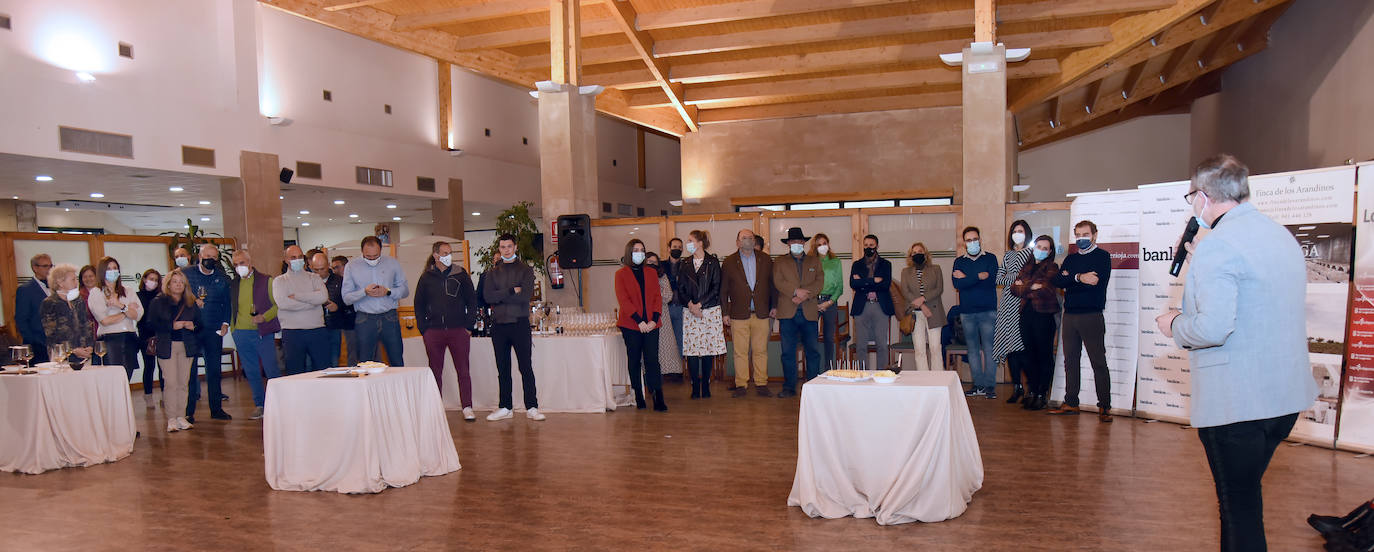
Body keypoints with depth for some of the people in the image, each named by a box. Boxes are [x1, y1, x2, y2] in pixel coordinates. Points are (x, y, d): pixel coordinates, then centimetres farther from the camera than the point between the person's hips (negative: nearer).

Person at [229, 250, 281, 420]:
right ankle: (259, 405, 17)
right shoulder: (233, 284, 12)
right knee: (251, 371, 8)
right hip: (241, 334, 4)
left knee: (271, 370, -5)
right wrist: (233, 329, 9)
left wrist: (264, 317, -17)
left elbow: (278, 304, -3)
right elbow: (231, 308, 20)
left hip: (262, 332, -4)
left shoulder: (266, 281, -1)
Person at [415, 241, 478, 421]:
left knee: (463, 370, -1)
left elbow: (472, 301, 6)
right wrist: (423, 329, 2)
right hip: (433, 331, 1)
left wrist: (469, 325, -1)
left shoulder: (461, 274, 5)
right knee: (435, 371, 7)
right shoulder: (426, 278, 7)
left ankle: (467, 408, 3)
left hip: (458, 330, -1)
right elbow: (419, 305, 11)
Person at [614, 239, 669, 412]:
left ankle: (659, 401, -8)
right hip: (631, 325, -2)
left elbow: (657, 296, 9)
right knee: (634, 361, 5)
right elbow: (623, 300, -6)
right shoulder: (621, 274, 2)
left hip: (651, 324, 2)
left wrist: (654, 319, -6)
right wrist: (639, 321, -14)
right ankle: (638, 398, 14)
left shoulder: (651, 272, 14)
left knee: (652, 361, -5)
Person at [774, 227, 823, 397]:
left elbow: (819, 282, 3)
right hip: (788, 313, -1)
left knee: (813, 351, 1)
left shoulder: (814, 261, 16)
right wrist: (796, 291, -15)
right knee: (788, 352, 0)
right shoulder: (779, 261, 12)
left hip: (809, 312, 1)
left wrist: (804, 296, -11)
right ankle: (789, 387, 7)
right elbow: (778, 282, -2)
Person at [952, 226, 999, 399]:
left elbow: (990, 280, -10)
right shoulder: (959, 261, 11)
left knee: (989, 348, -5)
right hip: (967, 312, 3)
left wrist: (966, 278, -5)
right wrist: (978, 276, -11)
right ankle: (978, 384, 11)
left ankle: (990, 385, 0)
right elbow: (957, 284, -5)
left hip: (987, 311, -3)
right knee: (973, 349, 5)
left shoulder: (990, 258, 5)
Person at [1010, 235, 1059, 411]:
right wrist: (1031, 287, -8)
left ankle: (1042, 394, 6)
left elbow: (1045, 290, -13)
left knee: (1045, 355, 0)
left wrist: (1023, 287, -3)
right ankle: (1032, 391, 16)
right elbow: (1014, 288, 7)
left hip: (1044, 316, -5)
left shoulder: (1052, 268, 2)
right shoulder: (1026, 267, 17)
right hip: (1026, 315, 5)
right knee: (1028, 354, 6)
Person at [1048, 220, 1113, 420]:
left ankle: (1104, 406, 0)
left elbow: (1098, 282, -15)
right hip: (1069, 316, 6)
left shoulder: (1102, 256, 2)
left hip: (1091, 315, -5)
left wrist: (1069, 279, -9)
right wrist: (1079, 278, -12)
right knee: (1070, 361, 8)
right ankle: (1070, 403, 14)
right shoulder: (1070, 258, 18)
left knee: (1099, 362, -4)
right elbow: (1058, 281, 4)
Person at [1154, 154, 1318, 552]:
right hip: (1288, 396, 9)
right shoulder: (1282, 236, 12)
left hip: (1234, 402, -9)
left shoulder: (1217, 244, -18)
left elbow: (1214, 327, -28)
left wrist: (1174, 325, -8)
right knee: (1245, 496, 21)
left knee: (1239, 508, 3)